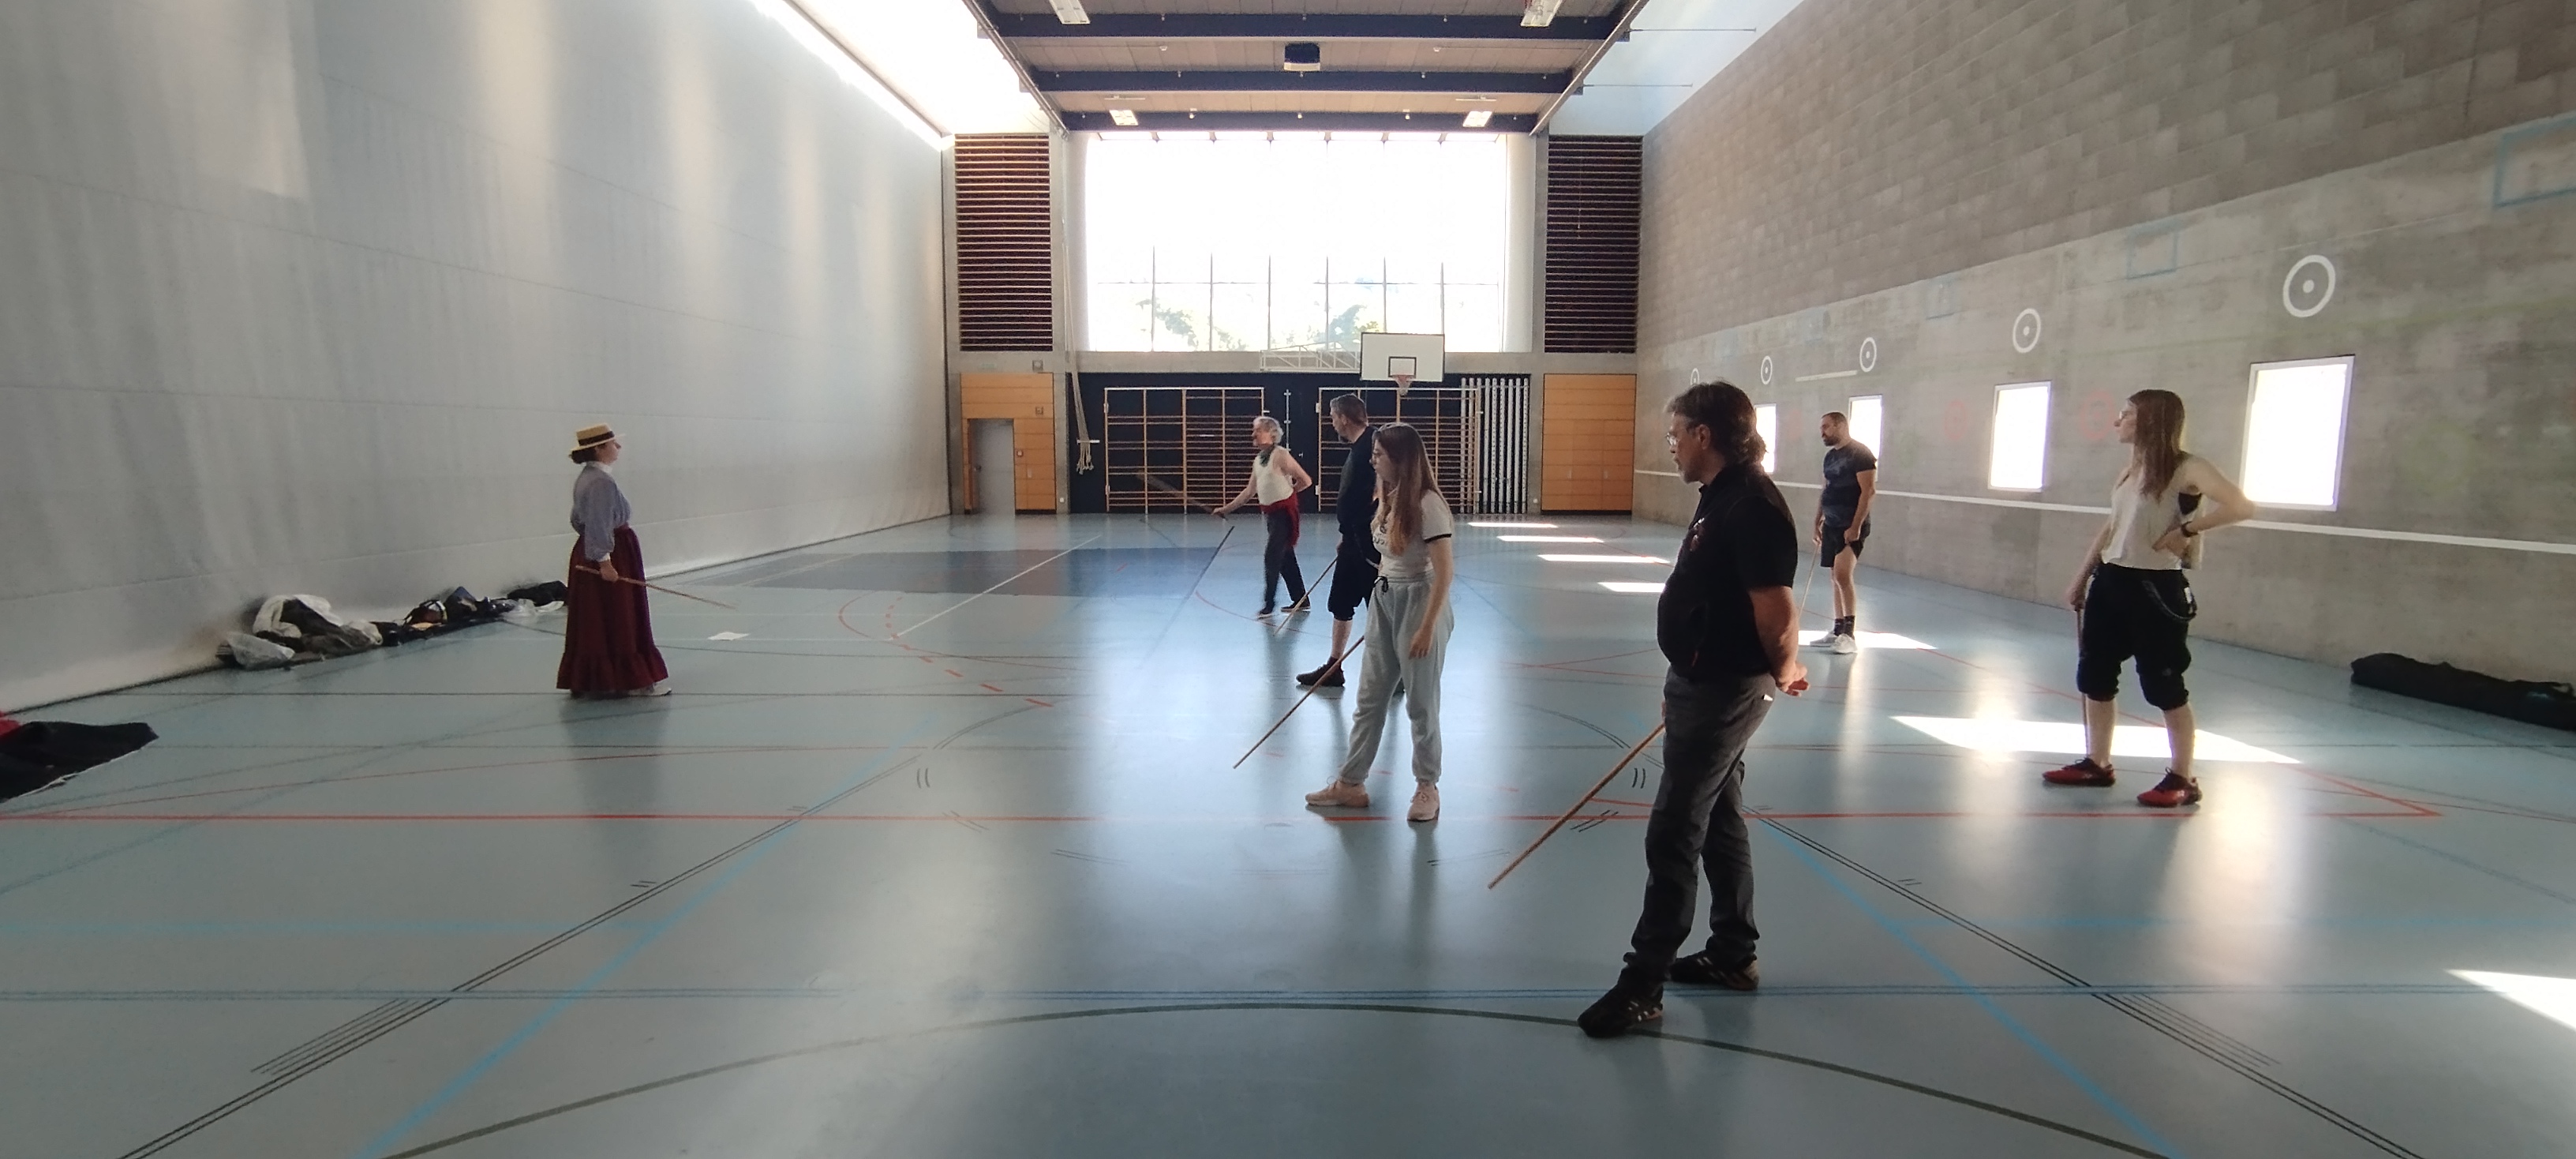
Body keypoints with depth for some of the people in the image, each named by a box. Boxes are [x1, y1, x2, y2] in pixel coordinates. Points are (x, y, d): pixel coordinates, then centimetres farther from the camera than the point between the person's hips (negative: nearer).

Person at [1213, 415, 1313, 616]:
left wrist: (1286, 491, 3)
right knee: (1285, 557, 12)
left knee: (1271, 556, -10)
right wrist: (1227, 508, 13)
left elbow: (1306, 481, -13)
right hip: (1269, 512, 8)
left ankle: (1269, 602, -2)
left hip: (1284, 511, -8)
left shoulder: (1280, 454, -14)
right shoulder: (1258, 460, 10)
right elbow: (1250, 491, 16)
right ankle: (1299, 599, 22)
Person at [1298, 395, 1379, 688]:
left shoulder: (1373, 441, -14)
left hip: (1371, 541, -10)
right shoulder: (1356, 448, 15)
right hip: (1354, 540, 11)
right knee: (1340, 603, 15)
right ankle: (1333, 668, 26)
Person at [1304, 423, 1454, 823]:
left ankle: (1427, 786, 21)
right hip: (1383, 602, 8)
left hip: (1418, 604, -8)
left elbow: (1444, 571, -20)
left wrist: (1427, 628, -22)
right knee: (1370, 700, 13)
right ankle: (1350, 783, 23)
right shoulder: (1390, 498, 8)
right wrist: (1380, 605, 17)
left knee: (1421, 703, 5)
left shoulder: (1428, 504, -18)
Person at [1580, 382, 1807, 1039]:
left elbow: (1777, 614, -24)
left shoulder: (1751, 506, -23)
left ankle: (1644, 985, 6)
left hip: (1722, 692, -11)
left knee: (1672, 835, -4)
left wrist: (1783, 673, -6)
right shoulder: (1722, 498, 10)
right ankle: (1733, 956, 35)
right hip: (1708, 684, 11)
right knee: (1720, 822, 20)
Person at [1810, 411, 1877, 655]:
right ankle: (1838, 631, 16)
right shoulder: (1830, 456, 14)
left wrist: (1855, 526, -20)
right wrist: (1817, 522, 17)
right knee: (1837, 578, 10)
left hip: (1851, 527, -8)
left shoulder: (1861, 454, -11)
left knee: (1842, 576, -17)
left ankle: (1850, 635, -12)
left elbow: (1869, 492, -16)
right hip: (1832, 526, 8)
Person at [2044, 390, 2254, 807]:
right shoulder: (2130, 471, 12)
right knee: (2094, 676, 10)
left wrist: (2186, 530, -17)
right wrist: (2081, 576, 17)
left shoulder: (2186, 468, -11)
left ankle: (2183, 778, 11)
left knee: (2164, 685, 0)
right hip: (2110, 582, 8)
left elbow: (2242, 507, -20)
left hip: (2156, 588, -8)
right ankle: (2097, 762, 21)